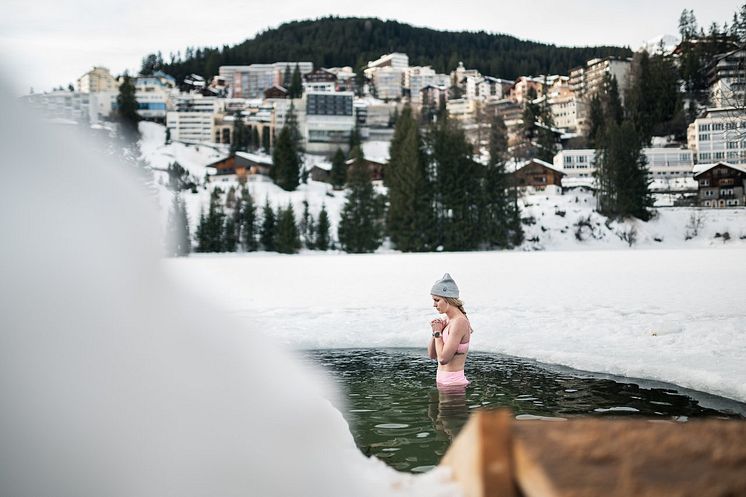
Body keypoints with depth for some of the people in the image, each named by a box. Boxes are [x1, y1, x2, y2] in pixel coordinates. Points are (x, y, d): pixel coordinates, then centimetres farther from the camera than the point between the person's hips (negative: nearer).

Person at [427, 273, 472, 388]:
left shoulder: (459, 322, -17)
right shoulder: (447, 320, 10)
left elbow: (443, 358, -21)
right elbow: (432, 354, 13)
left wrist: (437, 333, -8)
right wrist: (435, 331, -1)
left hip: (453, 383, -9)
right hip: (443, 381, 9)